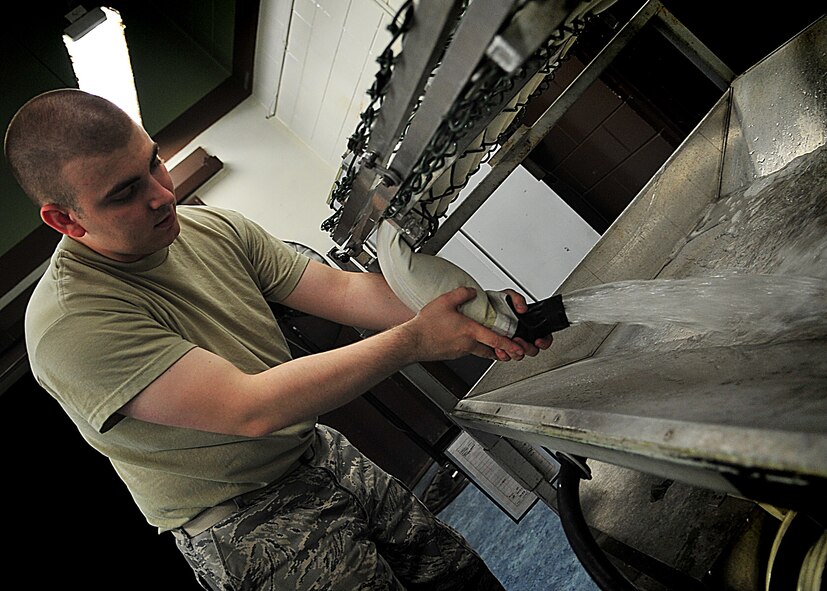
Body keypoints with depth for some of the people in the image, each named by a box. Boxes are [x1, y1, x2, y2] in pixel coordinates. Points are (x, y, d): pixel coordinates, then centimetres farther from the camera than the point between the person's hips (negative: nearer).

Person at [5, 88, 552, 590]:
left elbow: (340, 287, -7)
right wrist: (413, 339, -29)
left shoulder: (214, 227, -2)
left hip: (319, 453, 6)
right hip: (241, 523, -6)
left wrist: (470, 315, -21)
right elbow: (250, 409, -31)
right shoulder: (70, 323, -24)